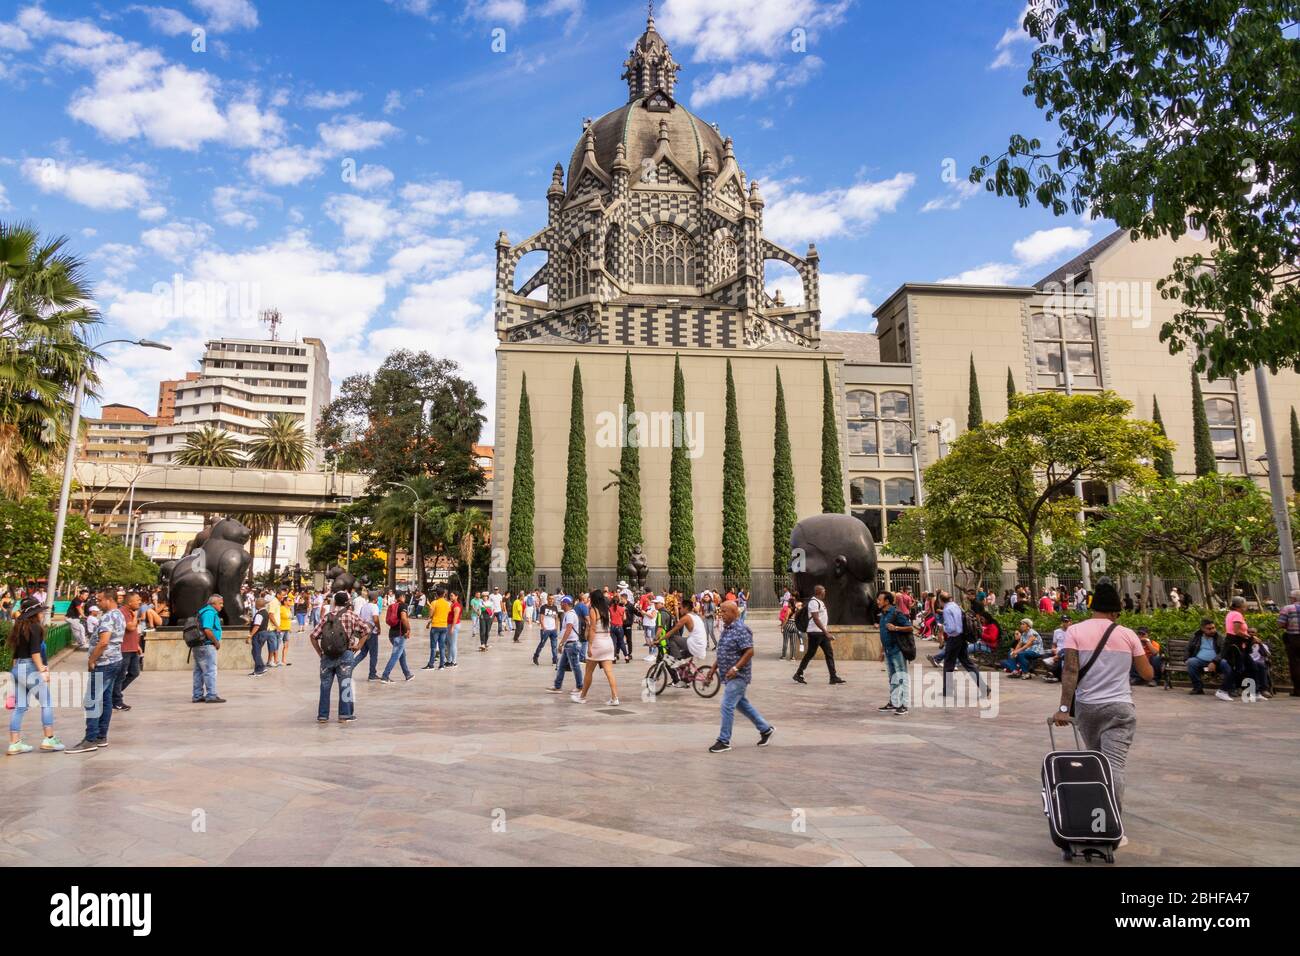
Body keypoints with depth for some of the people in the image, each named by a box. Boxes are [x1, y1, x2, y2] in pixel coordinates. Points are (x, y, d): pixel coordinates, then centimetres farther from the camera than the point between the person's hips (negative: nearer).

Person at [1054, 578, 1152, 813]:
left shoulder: (1075, 631, -2)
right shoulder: (1128, 635, 1)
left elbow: (1070, 671, -12)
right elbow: (1148, 674, 8)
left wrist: (1064, 708, -14)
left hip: (1086, 706, 1)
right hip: (1120, 707, -1)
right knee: (1115, 764, -5)